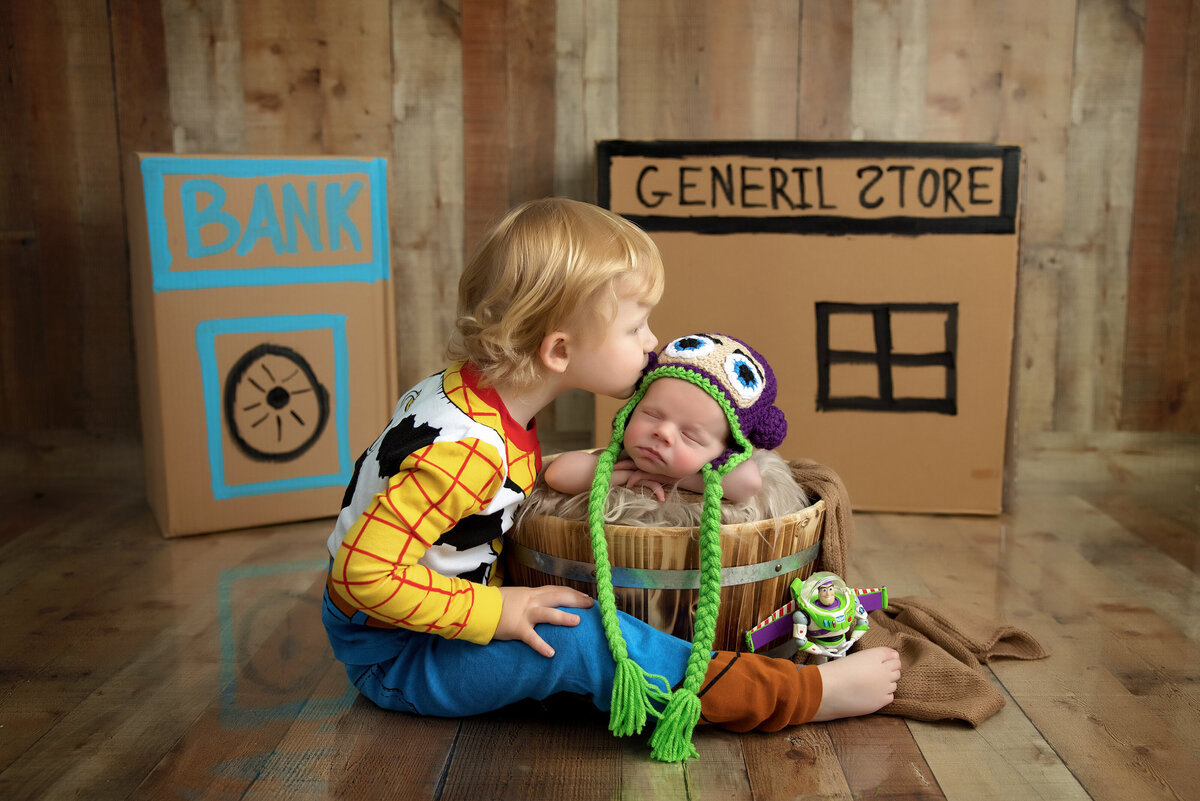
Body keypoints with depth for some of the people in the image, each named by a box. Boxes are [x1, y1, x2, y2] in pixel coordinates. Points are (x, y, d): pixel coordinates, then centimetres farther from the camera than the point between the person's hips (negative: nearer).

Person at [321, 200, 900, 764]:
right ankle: (807, 695, -21)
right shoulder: (465, 449, -33)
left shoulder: (471, 388, -4)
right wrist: (496, 613, -29)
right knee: (583, 638, -26)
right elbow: (365, 571, -34)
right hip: (389, 656, -10)